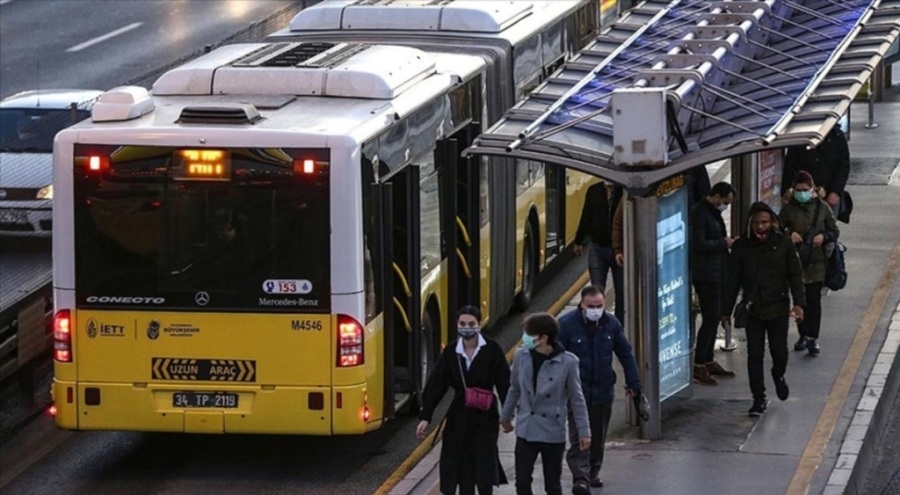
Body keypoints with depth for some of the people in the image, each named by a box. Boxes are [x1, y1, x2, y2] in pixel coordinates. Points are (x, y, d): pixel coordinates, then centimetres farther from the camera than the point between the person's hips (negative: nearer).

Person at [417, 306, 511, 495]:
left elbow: (504, 384, -6)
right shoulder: (450, 353, 1)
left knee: (485, 468, -5)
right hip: (459, 417, 3)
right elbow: (435, 385, 1)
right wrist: (425, 417, -4)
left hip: (485, 416, -3)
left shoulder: (492, 350, -7)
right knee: (462, 465, 6)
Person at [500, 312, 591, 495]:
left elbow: (576, 399, -6)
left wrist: (584, 431, -4)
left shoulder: (567, 362, -14)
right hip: (526, 431, 3)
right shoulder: (522, 356, -6)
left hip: (553, 433, -3)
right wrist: (506, 416, 20)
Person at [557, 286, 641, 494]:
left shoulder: (611, 324, 1)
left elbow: (625, 354, 11)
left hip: (603, 390, 4)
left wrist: (633, 383, 11)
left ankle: (593, 473, 29)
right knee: (578, 437, -12)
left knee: (598, 436, 14)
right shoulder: (567, 324, -11)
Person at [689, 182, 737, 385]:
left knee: (713, 318, 15)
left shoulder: (713, 212, 16)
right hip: (705, 275, -10)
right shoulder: (700, 213, -16)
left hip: (715, 274, 10)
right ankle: (698, 366, -8)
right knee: (711, 318, -10)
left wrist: (726, 241, 9)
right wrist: (724, 243, -15)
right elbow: (699, 244, -23)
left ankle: (708, 361, 23)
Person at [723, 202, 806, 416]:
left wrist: (798, 302, -11)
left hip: (778, 307, -1)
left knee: (779, 352, 0)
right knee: (754, 355, 0)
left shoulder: (783, 243, -3)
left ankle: (779, 375, 35)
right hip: (753, 309, 1)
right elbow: (732, 280, 5)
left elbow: (795, 275, -1)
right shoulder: (741, 246, -1)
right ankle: (759, 399, 10)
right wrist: (726, 310, 7)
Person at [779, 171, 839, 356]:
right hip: (796, 259, 1)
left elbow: (835, 231, 6)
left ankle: (813, 338, -1)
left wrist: (824, 236, -15)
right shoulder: (789, 209, 1)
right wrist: (789, 235, -15)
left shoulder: (822, 208, 1)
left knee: (814, 299, -5)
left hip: (817, 261, -1)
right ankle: (803, 335, 21)